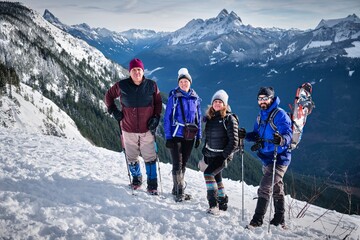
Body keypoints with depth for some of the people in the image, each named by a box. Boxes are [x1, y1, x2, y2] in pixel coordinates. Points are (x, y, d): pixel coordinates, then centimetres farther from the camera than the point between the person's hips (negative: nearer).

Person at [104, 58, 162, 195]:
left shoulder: (151, 85, -4)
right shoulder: (121, 86, -5)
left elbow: (158, 102, 9)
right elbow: (109, 96, 12)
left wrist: (156, 117, -3)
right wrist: (114, 111, 2)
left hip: (147, 129, -1)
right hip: (129, 129, 1)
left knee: (150, 158, 1)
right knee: (131, 158, 13)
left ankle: (152, 184, 14)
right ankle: (136, 178, 37)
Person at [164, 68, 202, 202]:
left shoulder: (195, 98, 5)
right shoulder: (173, 97, -6)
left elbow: (198, 118, 12)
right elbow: (167, 118, -5)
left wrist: (199, 136, 8)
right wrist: (168, 137, -10)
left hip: (189, 136, 4)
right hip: (176, 135, -4)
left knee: (183, 164, 12)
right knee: (177, 164, -6)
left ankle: (177, 189, 25)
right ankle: (179, 192, 3)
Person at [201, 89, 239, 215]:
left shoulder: (229, 119, -9)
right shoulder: (209, 118, 11)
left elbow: (234, 141, -13)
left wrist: (225, 155, -18)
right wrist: (205, 154, 15)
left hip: (222, 156, -7)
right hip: (210, 155, 7)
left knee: (208, 173, -22)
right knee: (217, 178, 14)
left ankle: (213, 204, -19)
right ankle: (222, 202, 30)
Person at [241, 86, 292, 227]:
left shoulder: (280, 114, -14)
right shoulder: (261, 115, 12)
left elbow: (288, 134, -22)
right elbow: (257, 135, 18)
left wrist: (281, 140, -43)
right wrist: (246, 135, -1)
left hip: (278, 158, -9)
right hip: (266, 158, 9)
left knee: (264, 188, -12)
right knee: (277, 188, 18)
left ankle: (258, 219, -6)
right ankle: (279, 219, 30)